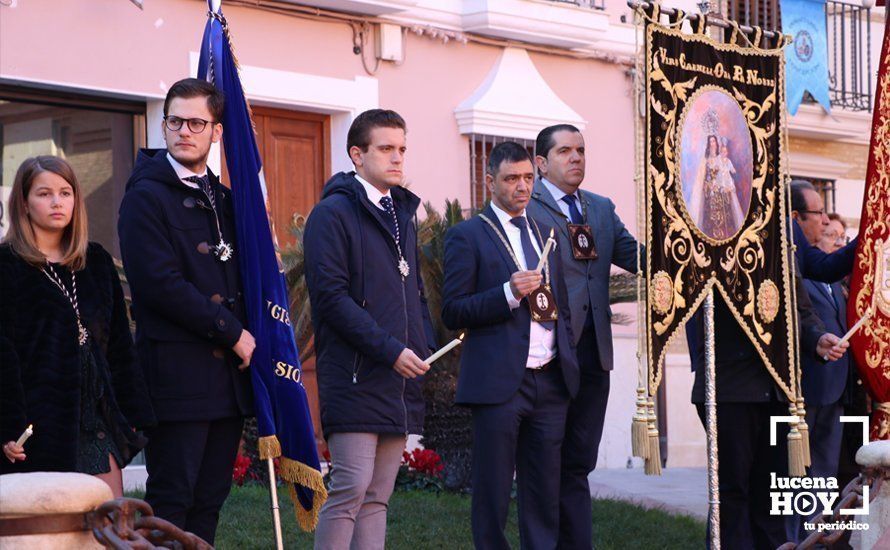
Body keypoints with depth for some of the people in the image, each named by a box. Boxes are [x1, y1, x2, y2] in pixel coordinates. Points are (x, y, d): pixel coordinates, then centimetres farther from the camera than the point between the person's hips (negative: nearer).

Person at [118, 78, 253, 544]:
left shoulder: (223, 199, 17)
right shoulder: (146, 196, -6)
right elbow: (161, 285, -15)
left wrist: (247, 338, 5)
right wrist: (232, 334, -11)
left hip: (228, 368, 7)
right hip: (178, 372, -7)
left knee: (210, 500, 8)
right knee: (171, 500, -6)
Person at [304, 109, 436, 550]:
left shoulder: (402, 213, 19)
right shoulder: (333, 213, -6)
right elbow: (330, 295, -15)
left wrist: (425, 348, 10)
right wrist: (390, 350, -18)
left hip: (400, 378, 8)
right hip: (356, 377, -8)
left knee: (377, 497, 8)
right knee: (351, 488, -11)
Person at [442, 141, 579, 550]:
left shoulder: (546, 232, 17)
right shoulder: (467, 236, -2)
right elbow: (453, 312, -8)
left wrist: (569, 360, 14)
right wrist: (509, 293, -18)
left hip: (551, 380, 5)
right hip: (499, 382, -5)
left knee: (545, 490, 7)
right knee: (493, 490, -1)